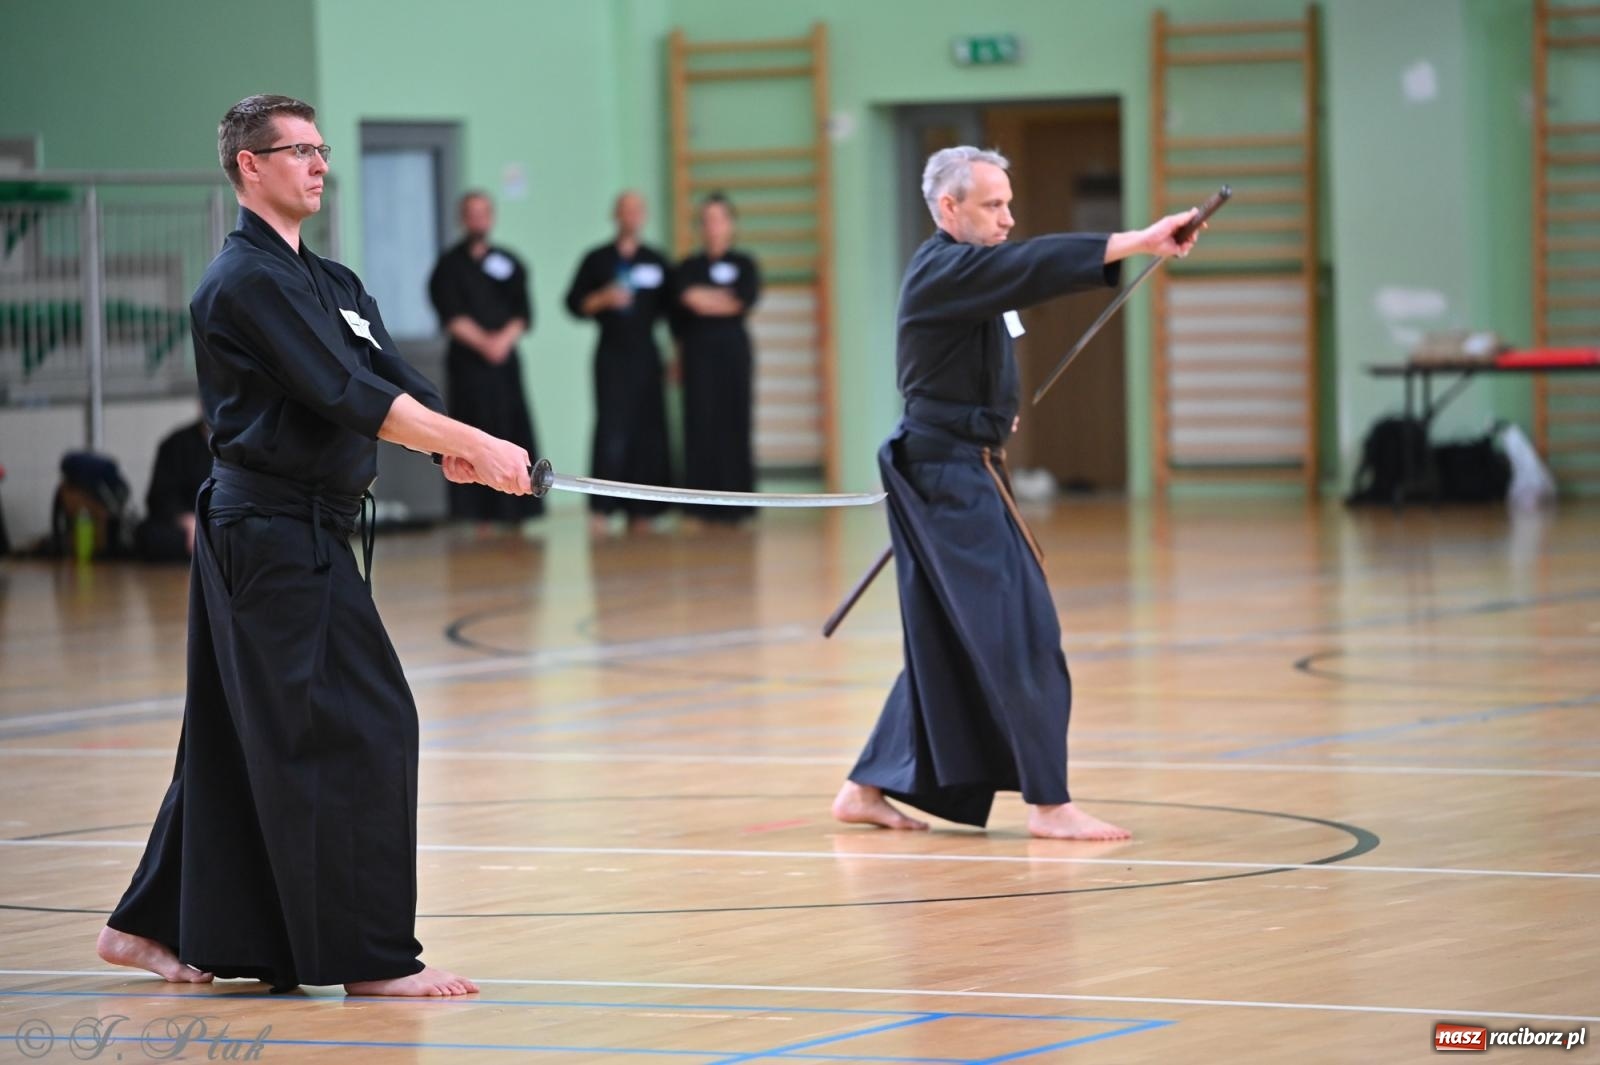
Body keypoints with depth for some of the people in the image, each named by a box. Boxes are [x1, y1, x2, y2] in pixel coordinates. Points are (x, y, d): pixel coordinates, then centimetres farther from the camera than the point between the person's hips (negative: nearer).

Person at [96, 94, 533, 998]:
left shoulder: (333, 284, 17)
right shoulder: (249, 281, -14)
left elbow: (396, 382, 6)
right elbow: (350, 397, -22)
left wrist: (456, 448, -14)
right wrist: (473, 445, -24)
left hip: (297, 533, 10)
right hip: (280, 537, -10)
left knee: (239, 737, 15)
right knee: (358, 731, -10)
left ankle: (154, 925, 24)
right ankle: (372, 955, -6)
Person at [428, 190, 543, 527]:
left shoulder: (509, 264, 13)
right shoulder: (450, 265, 4)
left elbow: (523, 314, 7)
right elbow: (452, 317, -5)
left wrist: (504, 339, -10)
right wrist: (483, 342, -15)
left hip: (504, 359, 3)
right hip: (467, 361, -3)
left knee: (514, 433, 0)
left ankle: (514, 511, 5)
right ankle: (480, 514, -8)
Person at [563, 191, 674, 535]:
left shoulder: (656, 262, 11)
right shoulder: (597, 259, 5)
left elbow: (670, 306, 13)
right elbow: (575, 303, 2)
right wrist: (603, 299, -14)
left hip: (646, 353, 3)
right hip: (612, 354, -3)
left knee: (648, 432, 1)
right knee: (612, 427, -13)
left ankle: (640, 510, 8)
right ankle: (601, 509, -12)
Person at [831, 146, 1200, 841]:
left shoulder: (963, 269, 17)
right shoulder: (942, 271, -15)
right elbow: (1033, 267, -31)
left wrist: (986, 415, 10)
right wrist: (1139, 242, -38)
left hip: (945, 470, 10)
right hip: (949, 473, -10)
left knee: (942, 642, 13)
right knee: (1022, 635, -11)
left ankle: (869, 790, 19)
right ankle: (1049, 803, -9)